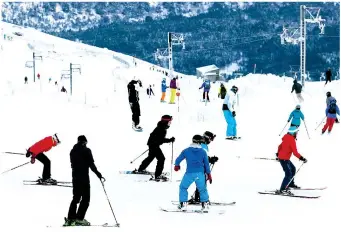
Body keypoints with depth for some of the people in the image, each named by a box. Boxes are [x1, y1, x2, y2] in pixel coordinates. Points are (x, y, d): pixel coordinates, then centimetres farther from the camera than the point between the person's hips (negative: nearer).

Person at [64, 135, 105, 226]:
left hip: (75, 177, 7)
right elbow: (91, 164, -12)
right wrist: (98, 174, -7)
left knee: (76, 198, 14)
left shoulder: (73, 151, 11)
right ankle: (79, 219, -11)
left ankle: (70, 219, 9)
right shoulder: (86, 150, -8)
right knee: (85, 199, -2)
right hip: (84, 177, -7)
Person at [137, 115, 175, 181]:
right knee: (161, 158, -10)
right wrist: (170, 140, -28)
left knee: (151, 157, 27)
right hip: (154, 145, -11)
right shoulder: (161, 129, -25)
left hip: (152, 143, 11)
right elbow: (161, 140, -30)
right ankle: (158, 176, -9)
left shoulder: (161, 127, 6)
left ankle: (141, 169, 44)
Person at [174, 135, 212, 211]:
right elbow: (206, 164, 4)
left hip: (189, 173, -1)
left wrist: (177, 166, 30)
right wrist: (209, 175, 14)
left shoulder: (186, 151, -3)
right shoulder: (203, 152, 0)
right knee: (202, 189, 17)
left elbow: (178, 160, 8)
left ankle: (183, 204, 9)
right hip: (200, 174, 1)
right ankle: (205, 204, 12)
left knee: (183, 187, 16)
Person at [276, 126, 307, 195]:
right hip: (284, 159, -10)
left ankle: (291, 184, 36)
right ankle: (282, 190, -12)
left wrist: (278, 153, 34)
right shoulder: (292, 140, -20)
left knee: (293, 169, 24)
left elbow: (280, 146, 20)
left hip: (281, 156, 10)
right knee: (288, 174, -11)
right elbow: (295, 152, -24)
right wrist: (301, 158, -19)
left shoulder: (286, 138, 6)